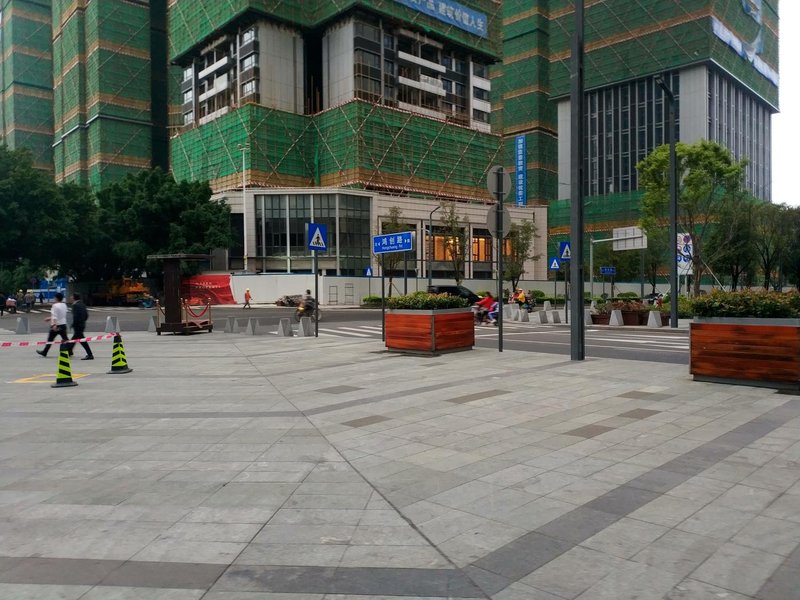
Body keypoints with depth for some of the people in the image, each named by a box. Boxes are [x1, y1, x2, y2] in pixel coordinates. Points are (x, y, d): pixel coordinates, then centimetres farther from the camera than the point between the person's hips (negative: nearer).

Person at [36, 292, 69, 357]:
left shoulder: (55, 305, -14)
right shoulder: (64, 305, 9)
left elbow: (55, 316, -23)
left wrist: (54, 325, -29)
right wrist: (50, 318, 28)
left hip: (56, 325, -6)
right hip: (63, 324, 6)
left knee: (50, 339, 6)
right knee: (65, 338, 5)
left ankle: (44, 352, 18)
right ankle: (69, 351, -3)